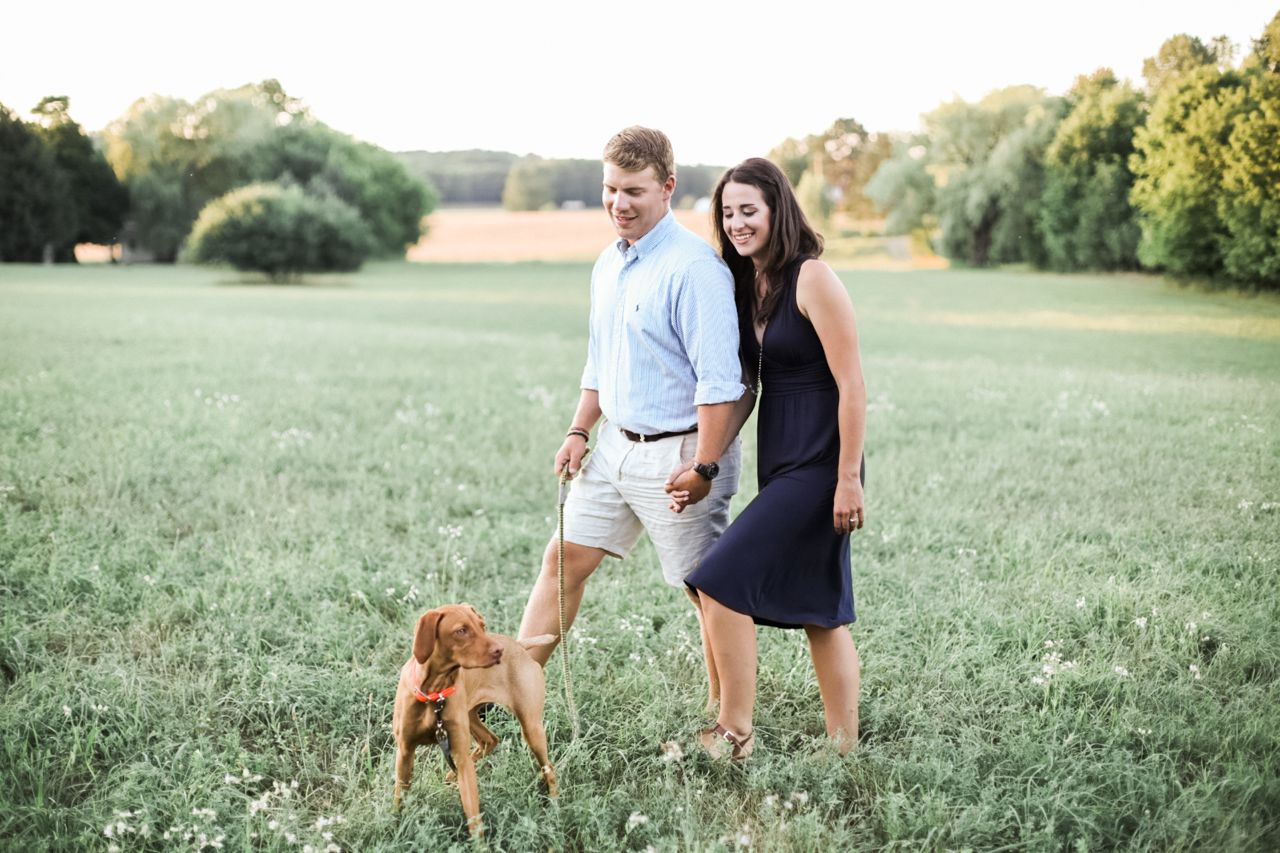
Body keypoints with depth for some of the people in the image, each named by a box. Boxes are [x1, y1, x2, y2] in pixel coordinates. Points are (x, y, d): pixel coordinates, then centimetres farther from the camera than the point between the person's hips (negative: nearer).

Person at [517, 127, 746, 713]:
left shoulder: (693, 268, -18)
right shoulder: (608, 264, 11)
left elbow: (719, 379, -21)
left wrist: (703, 467, -23)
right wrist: (579, 431, 13)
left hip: (678, 455, -8)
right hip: (617, 446, 9)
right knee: (564, 560, 9)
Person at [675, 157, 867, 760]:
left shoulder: (812, 280, -13)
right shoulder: (745, 285, 11)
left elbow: (851, 385, -15)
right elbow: (745, 388, 13)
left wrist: (849, 479, -17)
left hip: (819, 463, -8)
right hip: (779, 460, 8)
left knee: (722, 580, -12)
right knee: (819, 607, 12)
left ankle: (734, 736, -2)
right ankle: (843, 745, 20)